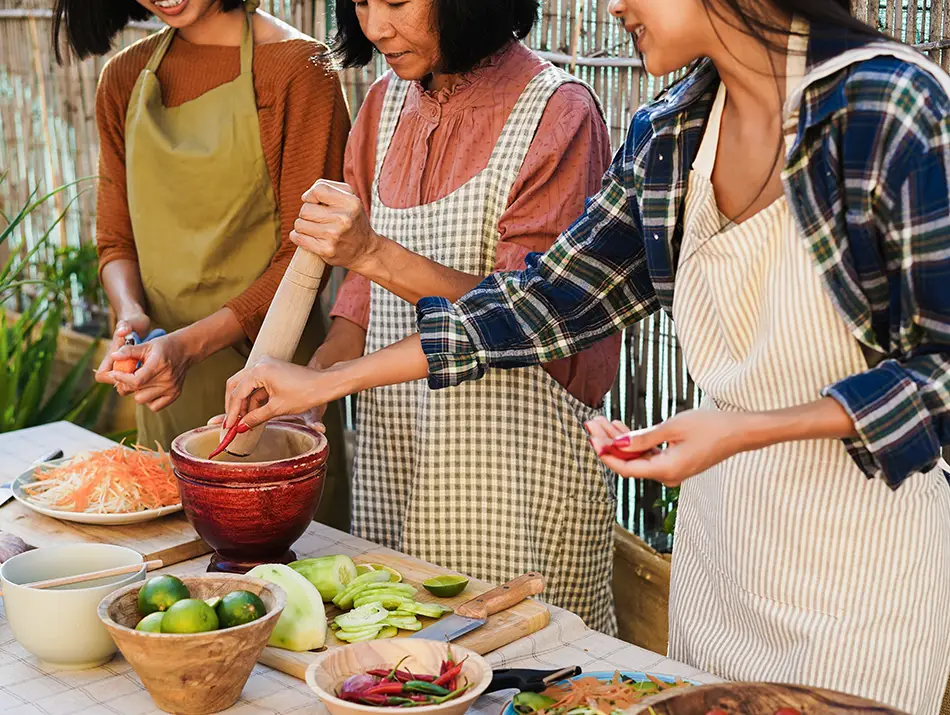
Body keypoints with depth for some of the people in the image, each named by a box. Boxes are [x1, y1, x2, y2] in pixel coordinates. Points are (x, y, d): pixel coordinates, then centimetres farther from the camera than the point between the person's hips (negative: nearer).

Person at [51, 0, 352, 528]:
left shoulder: (298, 66, -8)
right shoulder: (125, 79, 10)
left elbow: (305, 251, -11)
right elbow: (115, 237, 12)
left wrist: (191, 344, -20)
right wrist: (131, 315, -9)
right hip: (166, 387, 5)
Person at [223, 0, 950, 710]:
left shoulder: (892, 102, -17)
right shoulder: (667, 134, 2)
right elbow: (552, 298, 7)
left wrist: (747, 430, -25)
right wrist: (325, 381, 6)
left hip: (859, 549, -5)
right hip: (720, 533, 5)